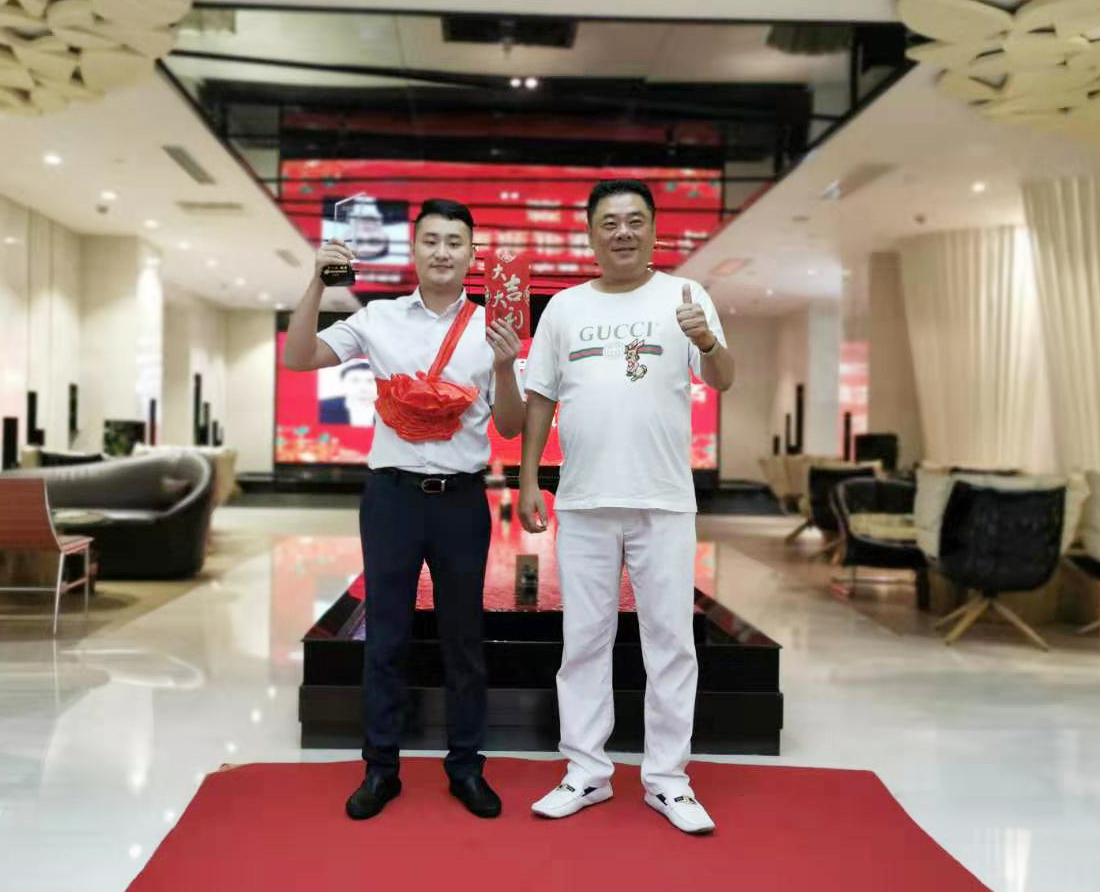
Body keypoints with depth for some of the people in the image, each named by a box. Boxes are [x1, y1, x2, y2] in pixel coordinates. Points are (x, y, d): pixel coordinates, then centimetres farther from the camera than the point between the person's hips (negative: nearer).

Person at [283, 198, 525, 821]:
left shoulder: (491, 328, 3)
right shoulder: (379, 318, 3)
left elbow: (511, 429, 2)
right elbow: (299, 358, -2)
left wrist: (505, 368, -16)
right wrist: (318, 282, -12)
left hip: (462, 497, 0)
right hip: (394, 492, 0)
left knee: (464, 636, 10)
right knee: (386, 635, 7)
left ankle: (466, 766, 24)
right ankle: (381, 768, 20)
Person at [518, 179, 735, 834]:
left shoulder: (684, 296, 1)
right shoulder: (565, 307, 9)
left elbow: (723, 380, -10)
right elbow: (540, 398, 10)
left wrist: (708, 342, -32)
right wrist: (529, 481, 4)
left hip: (664, 502, -2)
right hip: (583, 502, 2)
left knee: (670, 640, 5)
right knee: (585, 639, 9)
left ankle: (667, 779, 18)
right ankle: (587, 773, 22)